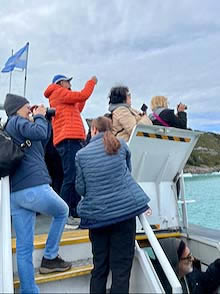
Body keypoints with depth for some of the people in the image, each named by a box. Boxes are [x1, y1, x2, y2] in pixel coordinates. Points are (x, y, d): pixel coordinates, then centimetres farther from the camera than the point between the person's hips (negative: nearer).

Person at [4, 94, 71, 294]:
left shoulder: (9, 129, 25)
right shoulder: (16, 121, -1)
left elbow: (42, 142, 26)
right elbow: (39, 132, -19)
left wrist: (44, 119, 19)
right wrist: (40, 116, 1)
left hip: (15, 194, 9)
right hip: (35, 188, -8)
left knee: (23, 248, 8)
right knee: (62, 212, 20)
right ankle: (50, 258, 22)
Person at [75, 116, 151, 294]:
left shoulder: (82, 154, -1)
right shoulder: (121, 145, 3)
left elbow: (81, 188, 2)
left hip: (97, 215, 1)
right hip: (125, 210, 0)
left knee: (99, 267, 15)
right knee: (121, 267, 6)